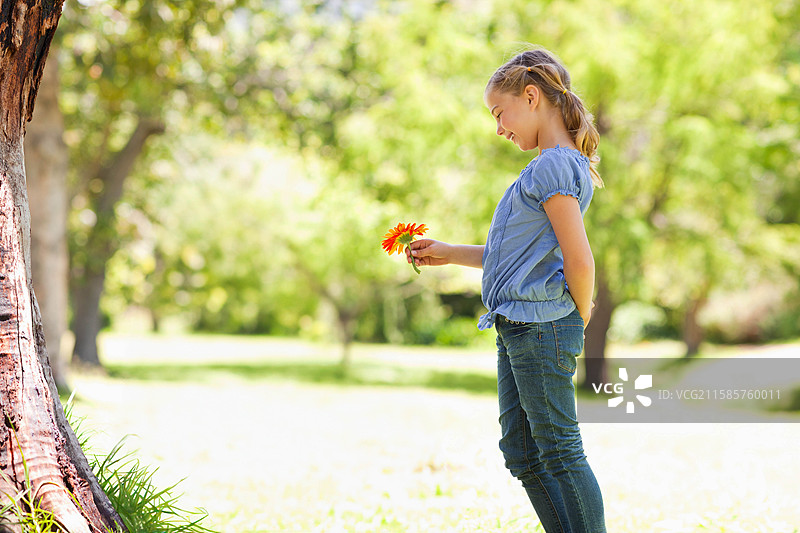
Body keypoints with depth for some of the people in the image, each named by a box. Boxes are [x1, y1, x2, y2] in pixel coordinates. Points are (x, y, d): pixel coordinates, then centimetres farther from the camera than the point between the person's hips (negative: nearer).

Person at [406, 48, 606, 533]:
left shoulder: (555, 165, -14)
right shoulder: (557, 165, 17)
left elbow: (579, 261, -20)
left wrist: (580, 320, -5)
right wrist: (449, 254, 23)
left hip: (543, 328, -10)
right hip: (517, 329, 10)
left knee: (560, 451, -5)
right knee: (522, 451, 13)